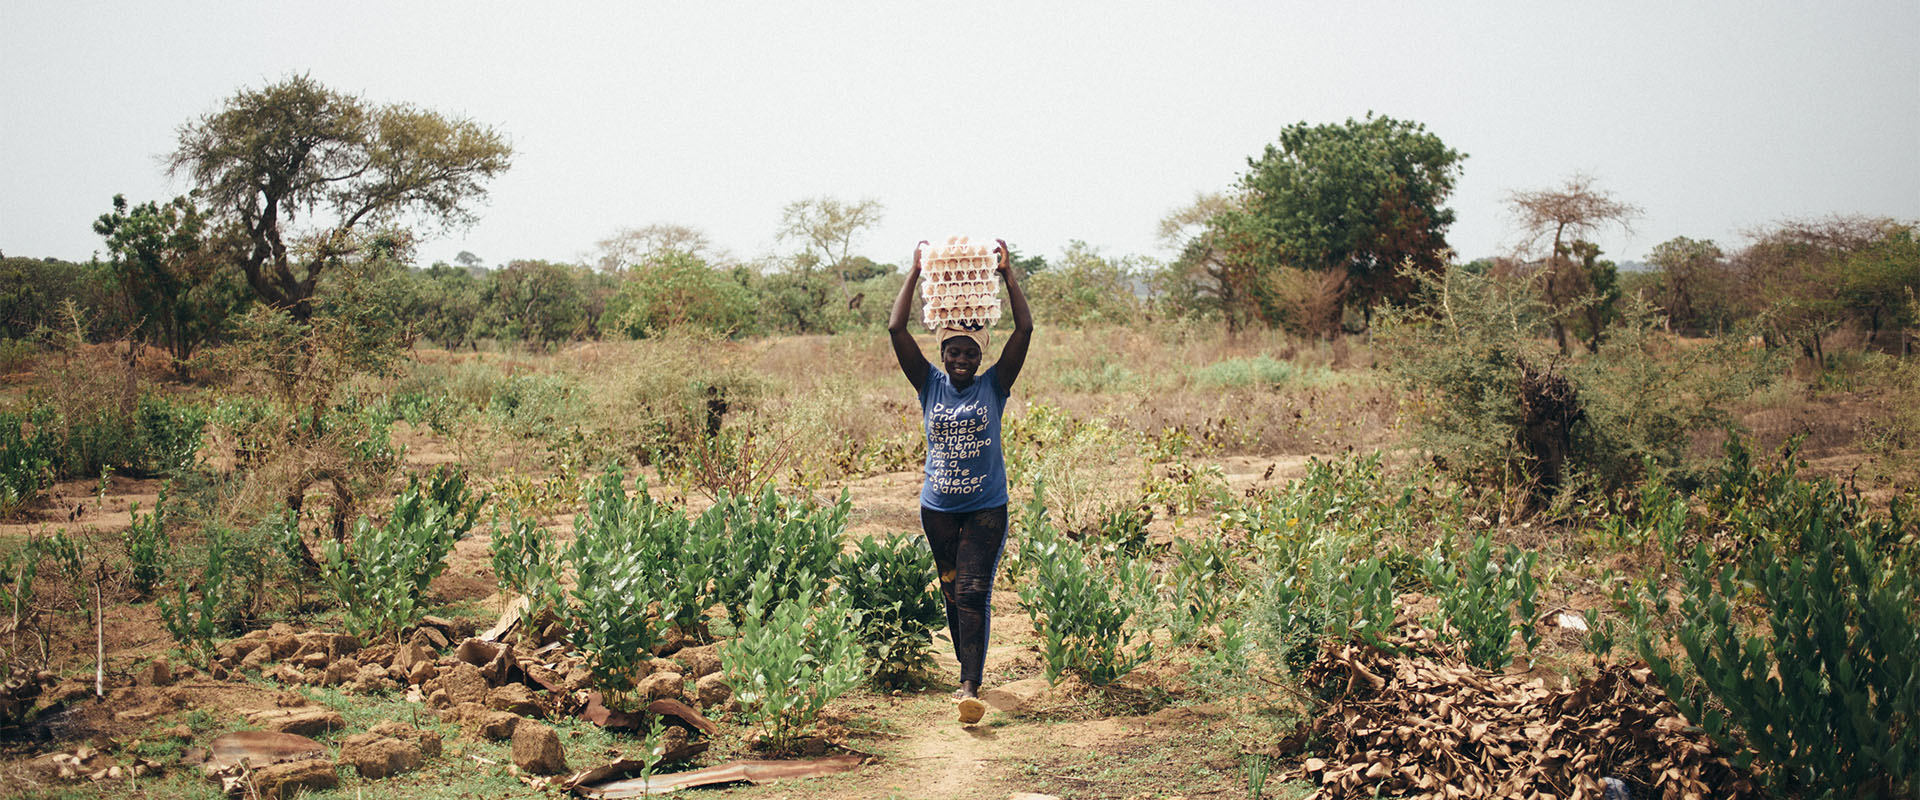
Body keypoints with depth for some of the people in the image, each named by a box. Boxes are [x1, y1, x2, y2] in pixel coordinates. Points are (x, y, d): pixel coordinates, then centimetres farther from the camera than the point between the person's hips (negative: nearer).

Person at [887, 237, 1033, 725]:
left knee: (974, 594, -13)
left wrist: (1008, 274, -9)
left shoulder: (993, 387, -2)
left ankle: (971, 687, -17)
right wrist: (917, 273, -6)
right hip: (938, 510, 3)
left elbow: (1024, 330, -9)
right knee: (953, 594, 13)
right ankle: (969, 670, 32)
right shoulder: (931, 386, 1)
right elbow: (896, 330, -6)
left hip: (986, 510, -3)